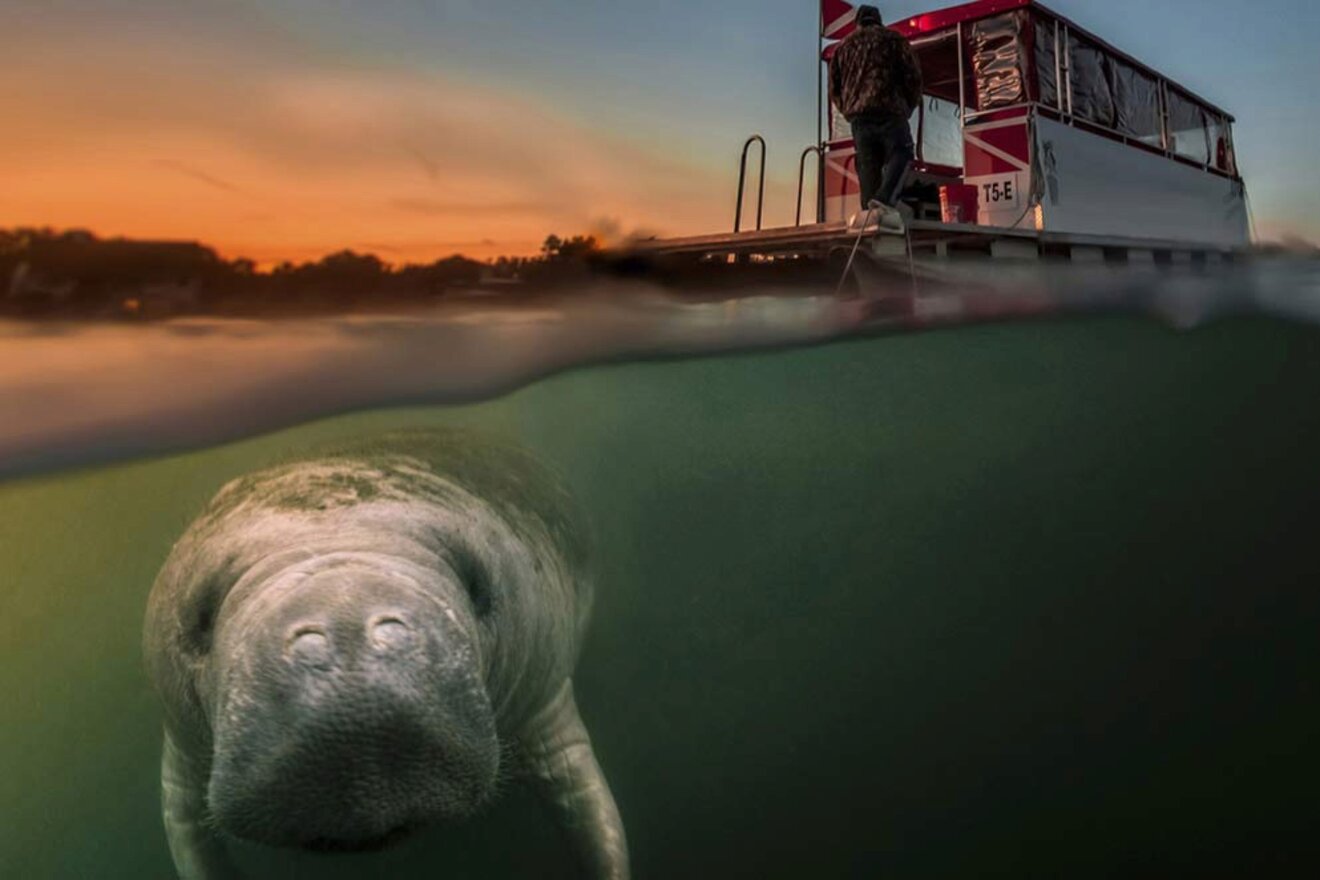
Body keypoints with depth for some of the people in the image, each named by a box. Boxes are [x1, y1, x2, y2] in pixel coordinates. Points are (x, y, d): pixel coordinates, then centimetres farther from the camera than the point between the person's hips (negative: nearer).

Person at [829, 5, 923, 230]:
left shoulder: (844, 46, 23)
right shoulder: (892, 39, 13)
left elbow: (834, 86, 19)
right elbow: (913, 74, 6)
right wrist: (910, 106, 16)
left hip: (857, 114, 4)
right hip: (888, 108, -4)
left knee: (868, 164, 4)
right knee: (900, 153, -3)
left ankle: (869, 209, -6)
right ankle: (884, 199, -27)